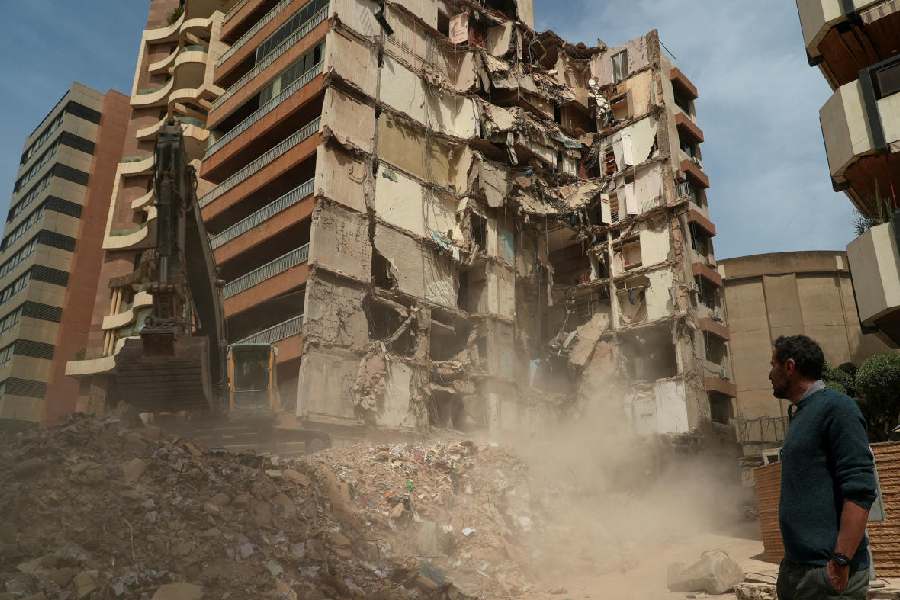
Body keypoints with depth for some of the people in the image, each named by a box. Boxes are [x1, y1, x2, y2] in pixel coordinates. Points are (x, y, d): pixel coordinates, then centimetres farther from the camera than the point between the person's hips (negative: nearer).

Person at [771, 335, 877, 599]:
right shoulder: (800, 414, 14)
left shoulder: (835, 407, -12)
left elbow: (860, 491, -19)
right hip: (795, 567, 8)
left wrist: (841, 562, -23)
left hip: (826, 570, -8)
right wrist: (791, 561, 18)